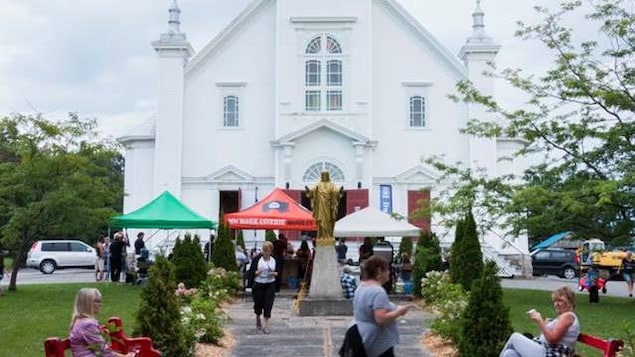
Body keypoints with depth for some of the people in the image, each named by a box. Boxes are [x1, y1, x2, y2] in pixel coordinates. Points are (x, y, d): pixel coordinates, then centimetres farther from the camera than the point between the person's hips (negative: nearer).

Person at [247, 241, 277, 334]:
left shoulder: (274, 260, 4)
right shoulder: (257, 259, -4)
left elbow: (278, 271, 12)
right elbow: (251, 271, -3)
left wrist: (274, 274, -9)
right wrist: (256, 272, -23)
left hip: (270, 285, 1)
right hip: (258, 284, -1)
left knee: (268, 304, -6)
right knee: (258, 303, 9)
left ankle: (266, 325, -2)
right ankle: (258, 319, 37)